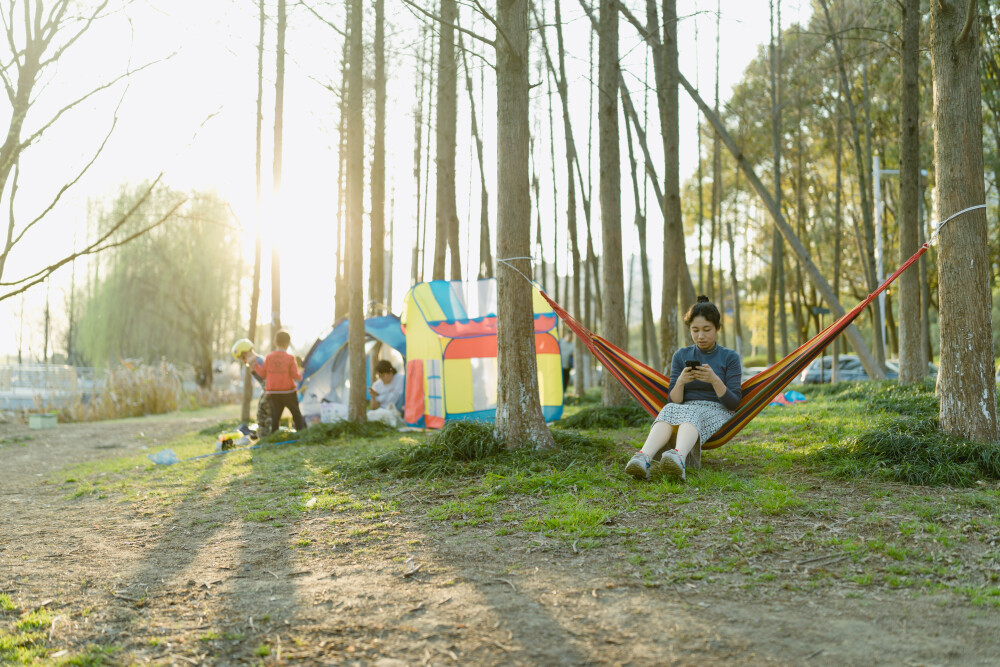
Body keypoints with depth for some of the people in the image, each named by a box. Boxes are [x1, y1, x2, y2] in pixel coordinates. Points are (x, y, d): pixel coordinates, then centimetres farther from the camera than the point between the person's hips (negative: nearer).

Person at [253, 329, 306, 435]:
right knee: (297, 414, 9)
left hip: (273, 393, 3)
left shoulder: (268, 357, 0)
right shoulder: (290, 358, -8)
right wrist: (301, 374, 10)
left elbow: (263, 374, 4)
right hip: (288, 392, -3)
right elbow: (295, 376, -10)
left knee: (275, 416, 8)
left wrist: (255, 365, 15)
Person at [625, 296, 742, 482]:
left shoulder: (730, 357, 7)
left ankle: (678, 457, -70)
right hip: (686, 409, 2)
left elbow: (734, 403, -1)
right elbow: (674, 400, 8)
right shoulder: (681, 356, 14)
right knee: (669, 410, -35)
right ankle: (644, 458, -63)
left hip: (717, 413, -2)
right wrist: (680, 382, -14)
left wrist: (714, 380, -18)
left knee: (691, 412, -38)